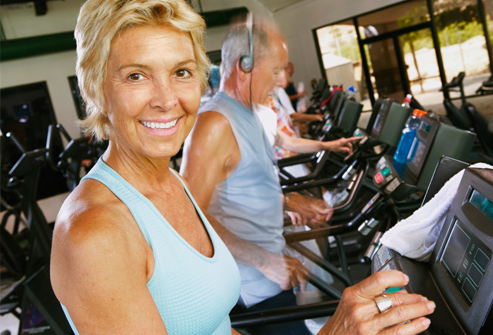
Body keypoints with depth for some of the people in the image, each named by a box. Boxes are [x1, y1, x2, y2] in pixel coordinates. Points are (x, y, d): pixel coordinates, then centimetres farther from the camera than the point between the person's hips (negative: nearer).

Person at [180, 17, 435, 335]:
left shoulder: (246, 115, 12)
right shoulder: (214, 124, -23)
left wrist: (289, 202, 12)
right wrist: (264, 261, -23)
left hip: (273, 263, 10)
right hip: (258, 284, -10)